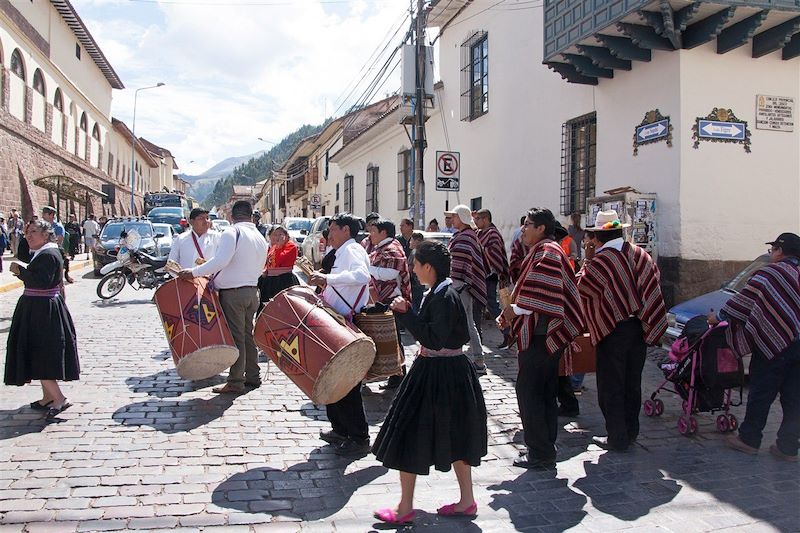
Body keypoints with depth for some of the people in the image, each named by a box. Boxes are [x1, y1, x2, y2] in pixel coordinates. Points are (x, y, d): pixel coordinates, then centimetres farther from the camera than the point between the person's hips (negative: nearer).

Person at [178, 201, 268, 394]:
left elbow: (221, 260, -24)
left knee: (235, 336, -3)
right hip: (252, 292, 7)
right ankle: (253, 376, 22)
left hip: (232, 293, -7)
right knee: (248, 334, 15)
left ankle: (236, 381, 2)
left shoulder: (232, 233, -12)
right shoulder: (261, 238, 12)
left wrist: (194, 272, -20)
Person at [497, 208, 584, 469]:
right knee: (546, 393, 14)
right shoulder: (544, 251, 18)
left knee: (528, 391, -4)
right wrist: (511, 312, 10)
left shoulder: (546, 252, -14)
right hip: (548, 335, 10)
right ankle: (546, 449, 24)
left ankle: (540, 454, 2)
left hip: (539, 336, -10)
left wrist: (514, 309, -14)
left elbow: (542, 292, -25)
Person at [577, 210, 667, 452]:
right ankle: (631, 431, 28)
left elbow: (581, 286, -5)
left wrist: (587, 259, -1)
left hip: (613, 330, -6)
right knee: (632, 383, 17)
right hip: (640, 328, 6)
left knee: (611, 386, 5)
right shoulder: (641, 254, 2)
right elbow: (654, 276, 14)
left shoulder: (599, 261, -16)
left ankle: (617, 438, 10)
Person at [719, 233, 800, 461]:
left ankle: (748, 439, 13)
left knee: (761, 395, 4)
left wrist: (719, 316, 5)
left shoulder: (770, 273, -9)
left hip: (774, 344, -6)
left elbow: (744, 299, -7)